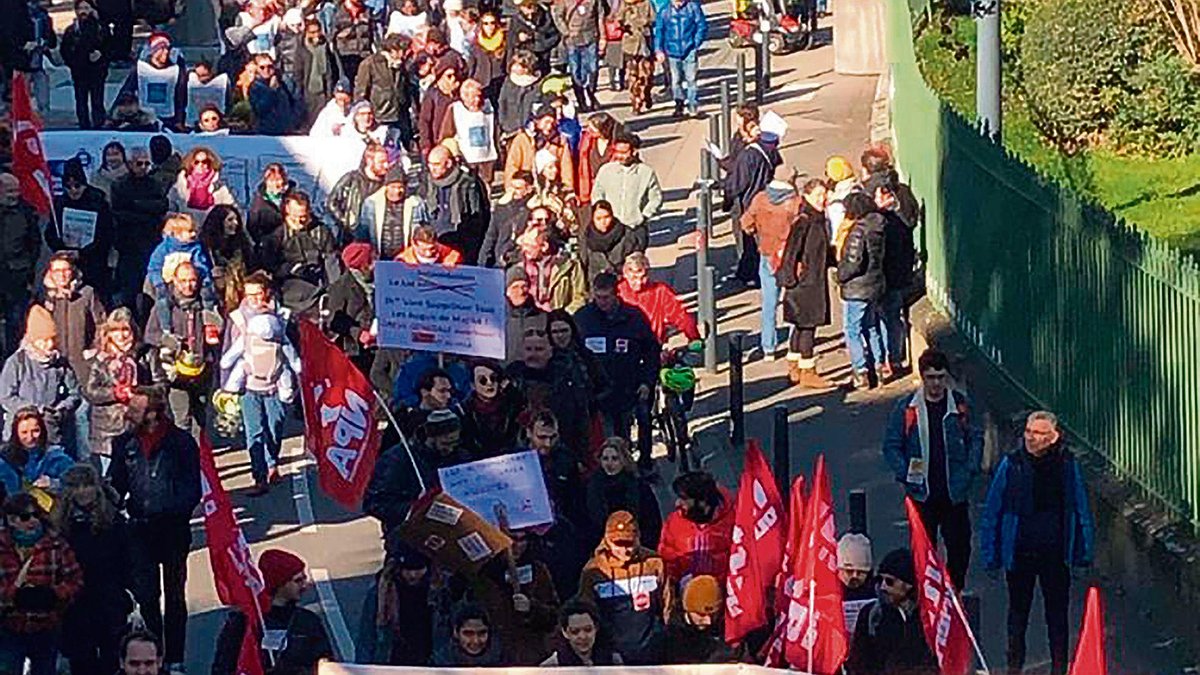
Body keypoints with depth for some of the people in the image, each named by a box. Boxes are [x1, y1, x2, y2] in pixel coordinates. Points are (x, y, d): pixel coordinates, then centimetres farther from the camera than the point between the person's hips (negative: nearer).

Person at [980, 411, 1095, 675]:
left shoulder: (1067, 465, -5)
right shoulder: (1011, 464, -7)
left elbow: (1082, 511, 4)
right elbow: (992, 512, -2)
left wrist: (1084, 552, 3)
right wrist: (990, 554, -3)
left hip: (1055, 553, 0)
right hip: (1019, 551, 0)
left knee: (1057, 613, 9)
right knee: (1018, 610, 13)